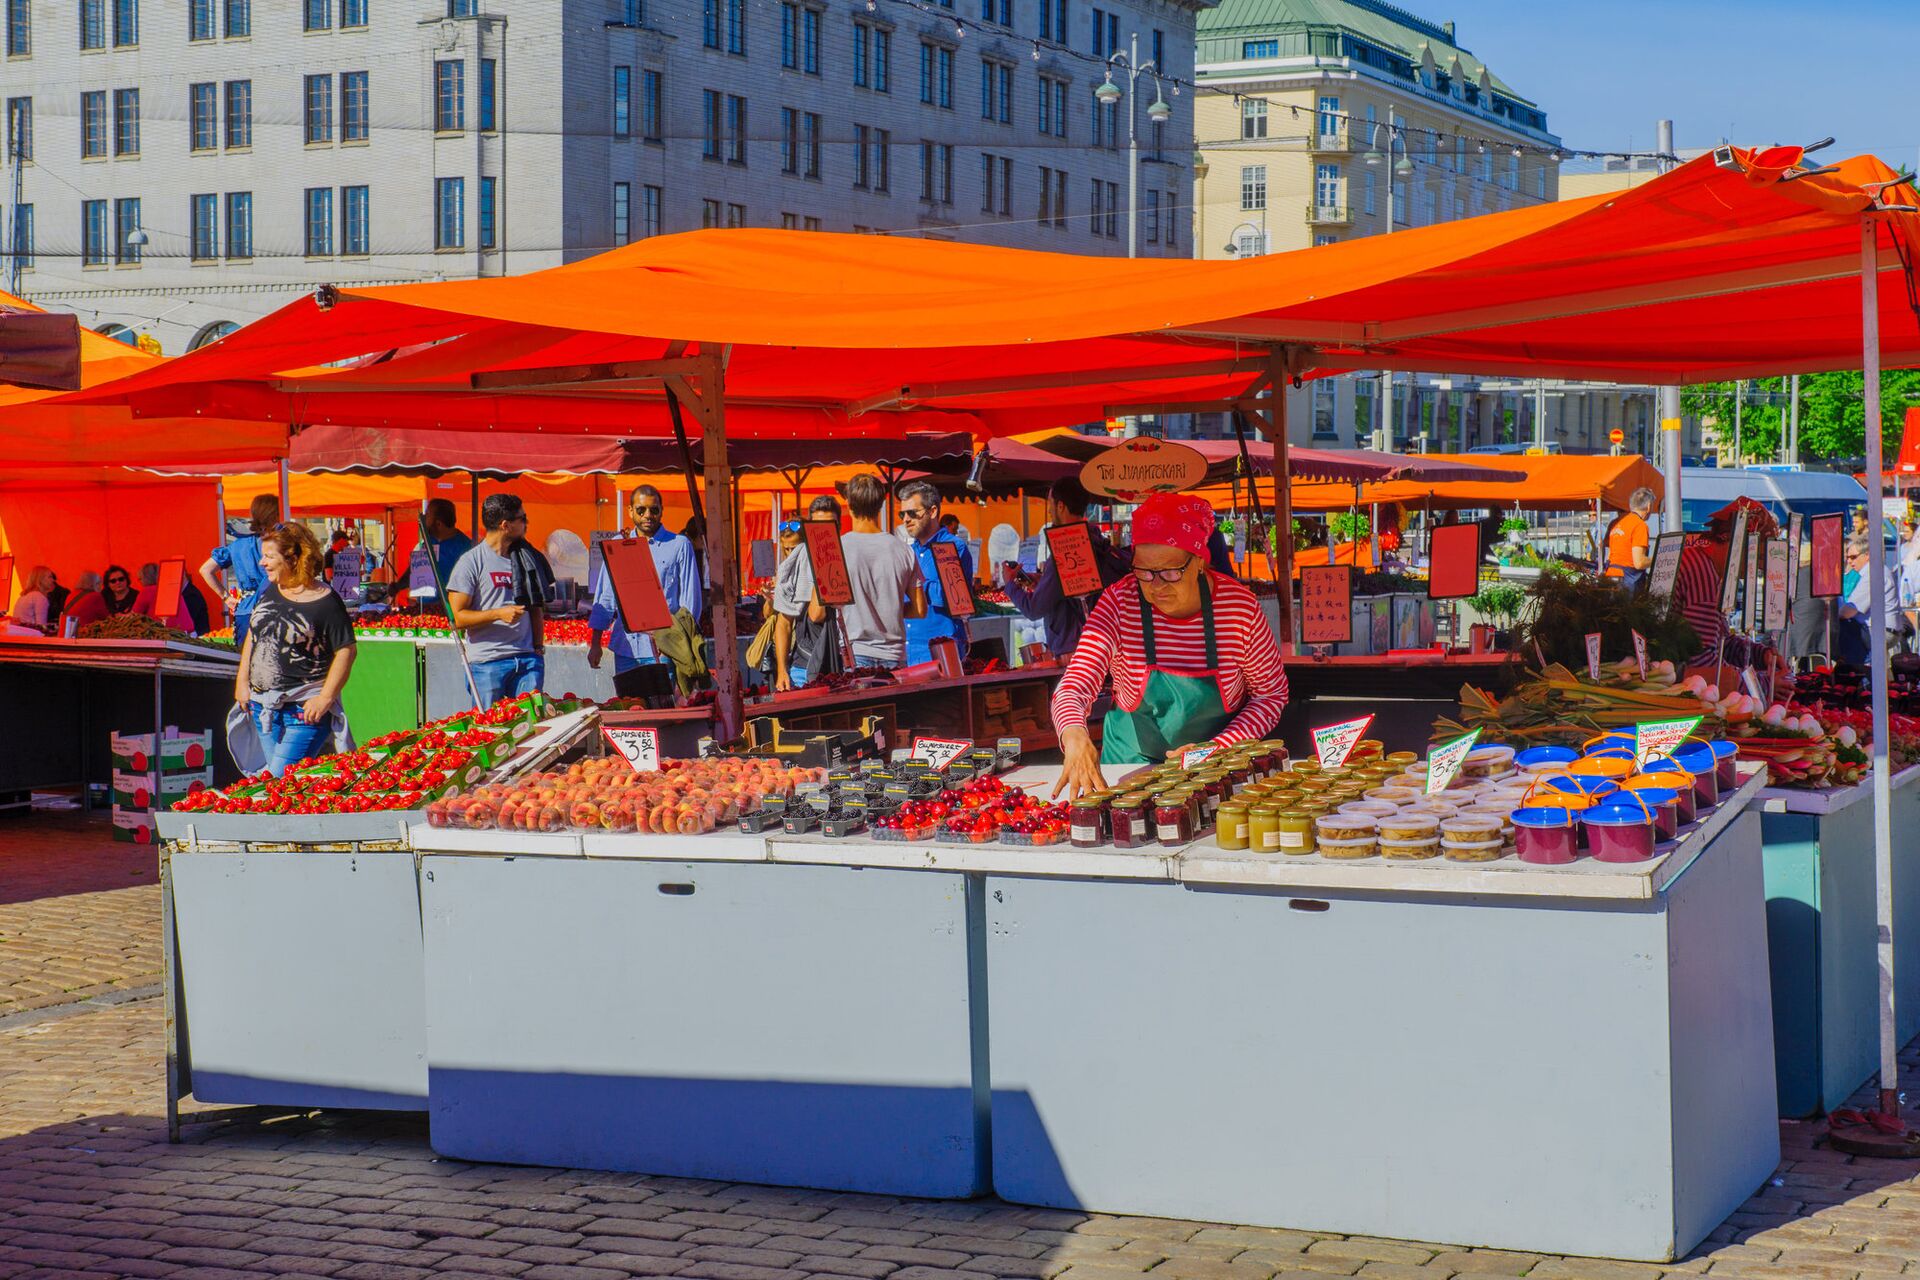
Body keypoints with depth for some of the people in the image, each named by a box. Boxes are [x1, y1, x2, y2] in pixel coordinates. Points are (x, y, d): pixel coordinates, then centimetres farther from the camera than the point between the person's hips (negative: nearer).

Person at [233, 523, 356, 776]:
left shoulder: (324, 601, -12)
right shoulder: (269, 592, 9)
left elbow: (346, 650, -12)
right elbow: (252, 636, 19)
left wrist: (325, 698, -16)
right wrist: (242, 681, 12)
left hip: (304, 709, -7)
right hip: (263, 707, 7)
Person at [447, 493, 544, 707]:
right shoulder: (471, 562, -3)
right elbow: (457, 617, -8)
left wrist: (538, 645, 11)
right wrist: (499, 614, -18)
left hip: (527, 659, 5)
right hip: (488, 663, -5)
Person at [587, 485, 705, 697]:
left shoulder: (679, 545, 3)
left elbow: (691, 599, 2)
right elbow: (605, 597, 15)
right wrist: (595, 643, 9)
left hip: (662, 650, -3)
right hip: (625, 647, 4)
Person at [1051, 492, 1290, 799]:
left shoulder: (1240, 606, -11)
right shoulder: (1120, 603, -12)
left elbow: (1272, 694, 1)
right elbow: (1074, 687, -20)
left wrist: (1216, 750, -13)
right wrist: (1075, 738, -43)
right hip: (1133, 759, 1)